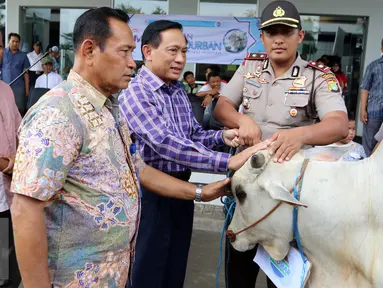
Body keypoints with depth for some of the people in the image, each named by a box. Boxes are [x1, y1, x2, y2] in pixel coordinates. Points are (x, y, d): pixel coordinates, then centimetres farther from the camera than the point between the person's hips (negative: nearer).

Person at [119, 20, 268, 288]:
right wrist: (228, 162, -34)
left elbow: (193, 134, 14)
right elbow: (166, 143, -30)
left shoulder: (179, 92, 9)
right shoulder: (134, 92, -18)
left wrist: (222, 136, -9)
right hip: (151, 192, -7)